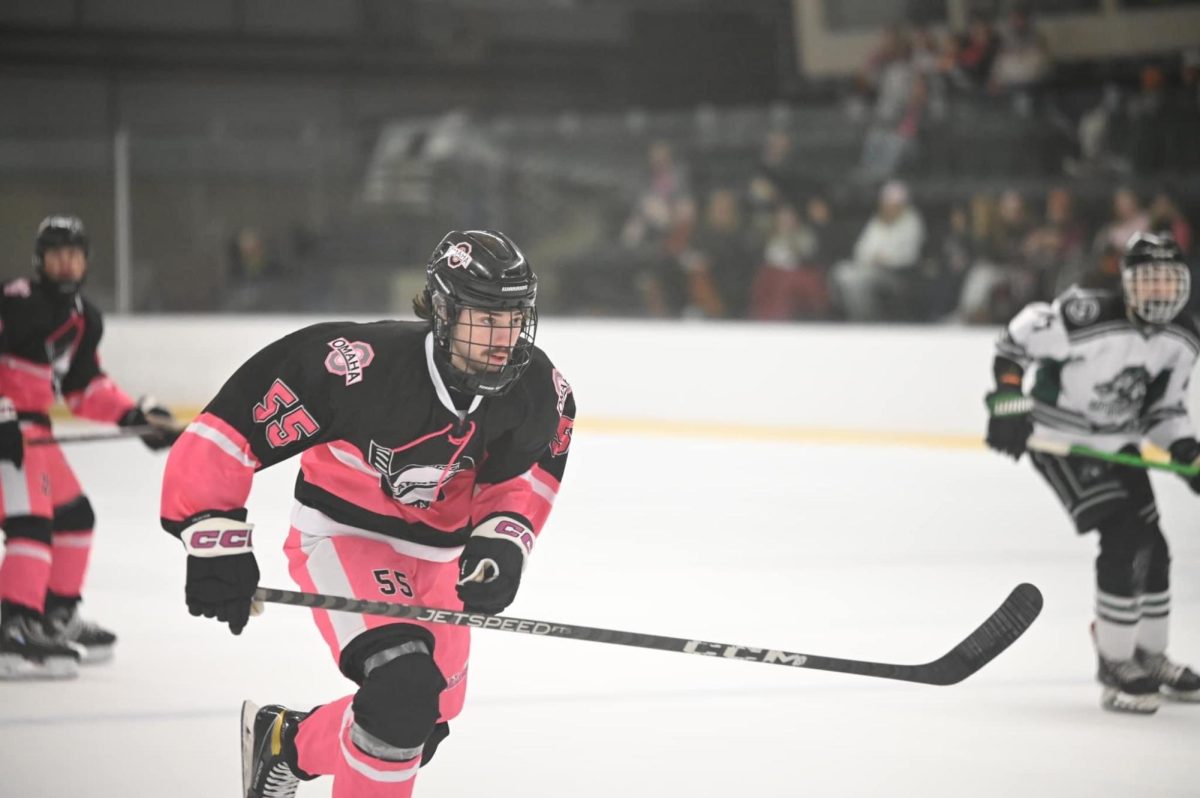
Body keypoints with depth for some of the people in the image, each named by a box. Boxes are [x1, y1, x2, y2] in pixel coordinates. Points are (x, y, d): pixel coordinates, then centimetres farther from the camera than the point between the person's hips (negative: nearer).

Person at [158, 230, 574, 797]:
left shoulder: (541, 392, -16)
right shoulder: (364, 365, -32)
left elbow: (525, 473, 2)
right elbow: (232, 423, -27)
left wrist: (503, 539, -18)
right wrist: (214, 536, -26)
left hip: (439, 553, 6)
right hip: (343, 533, -6)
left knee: (424, 720, 15)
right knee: (403, 686, -28)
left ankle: (283, 741, 41)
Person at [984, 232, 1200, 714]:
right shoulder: (1089, 318, -28)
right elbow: (1018, 336, -17)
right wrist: (1008, 401, -22)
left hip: (1119, 445, 8)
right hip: (1059, 439, -7)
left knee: (1153, 549, 9)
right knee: (1124, 540, -19)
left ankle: (1150, 657, 31)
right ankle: (1115, 668, -9)